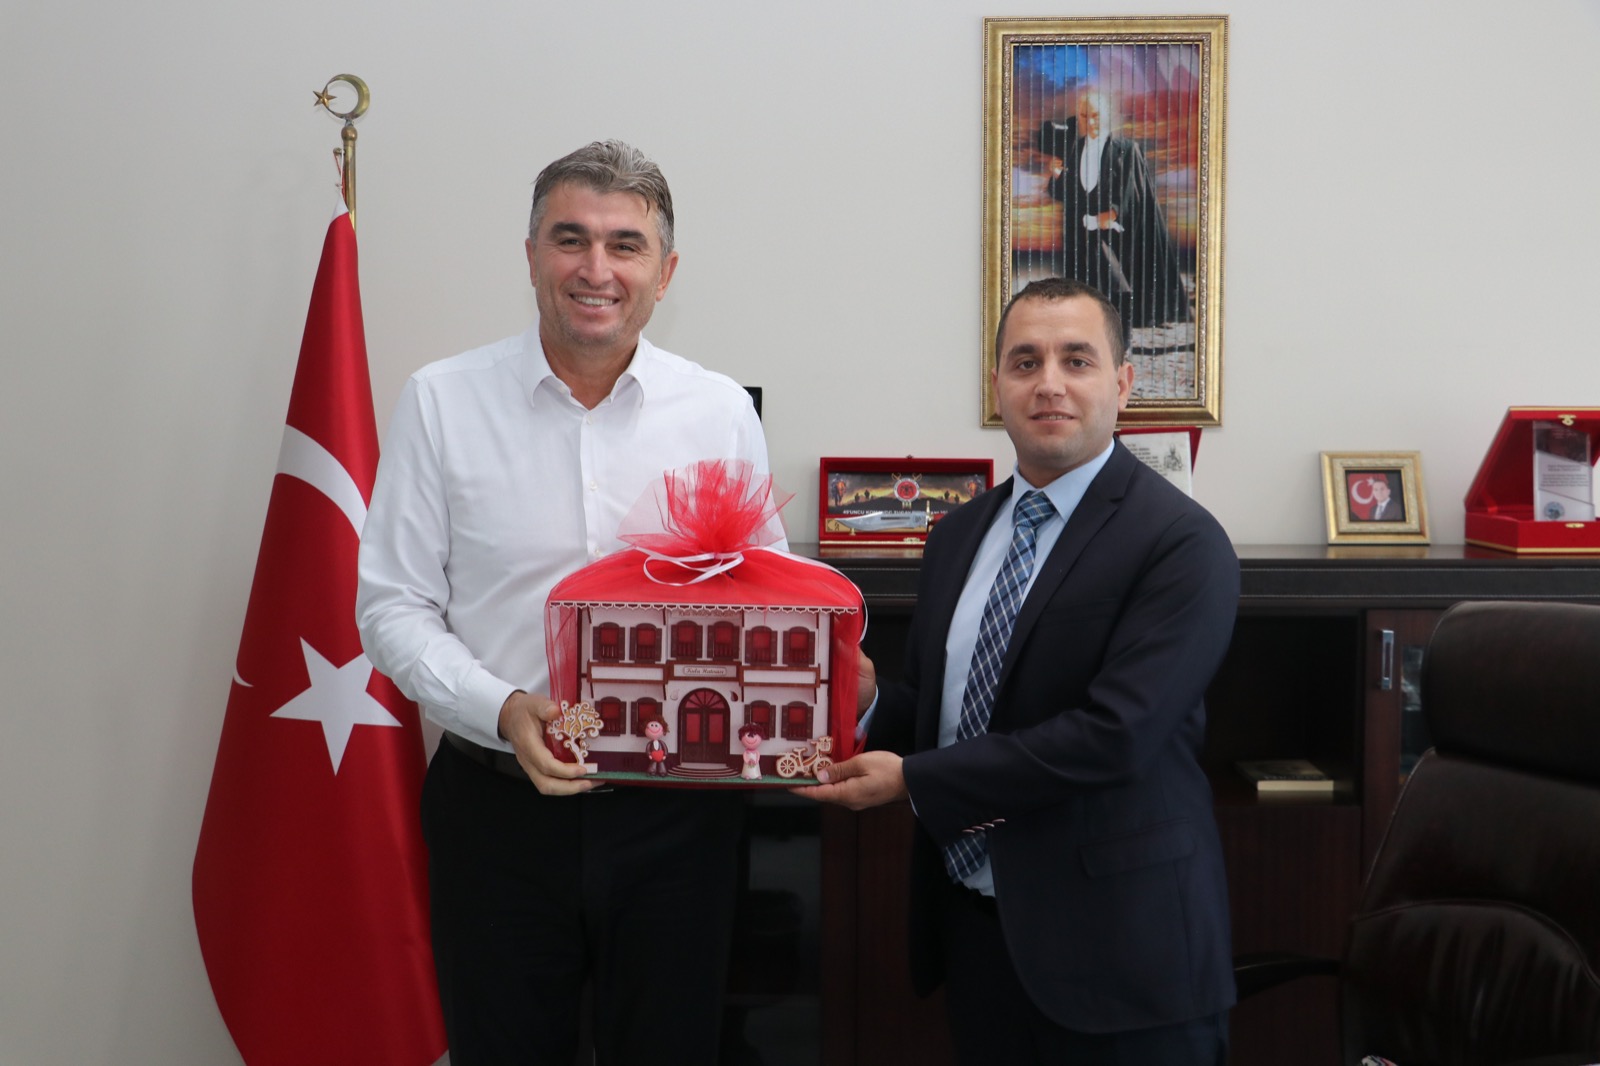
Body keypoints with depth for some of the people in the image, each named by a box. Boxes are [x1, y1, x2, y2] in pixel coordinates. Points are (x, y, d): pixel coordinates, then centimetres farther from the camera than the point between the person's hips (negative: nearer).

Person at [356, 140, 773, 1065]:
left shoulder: (722, 411, 3)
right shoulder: (442, 402, -2)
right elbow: (393, 606, -1)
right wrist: (504, 711, -17)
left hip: (677, 807, 1)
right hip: (498, 805, -1)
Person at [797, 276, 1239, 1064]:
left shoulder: (1181, 545, -13)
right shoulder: (957, 537, 10)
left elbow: (1113, 734, -21)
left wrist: (913, 780, -17)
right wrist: (864, 710, -9)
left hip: (1112, 943, -6)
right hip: (972, 929, 6)